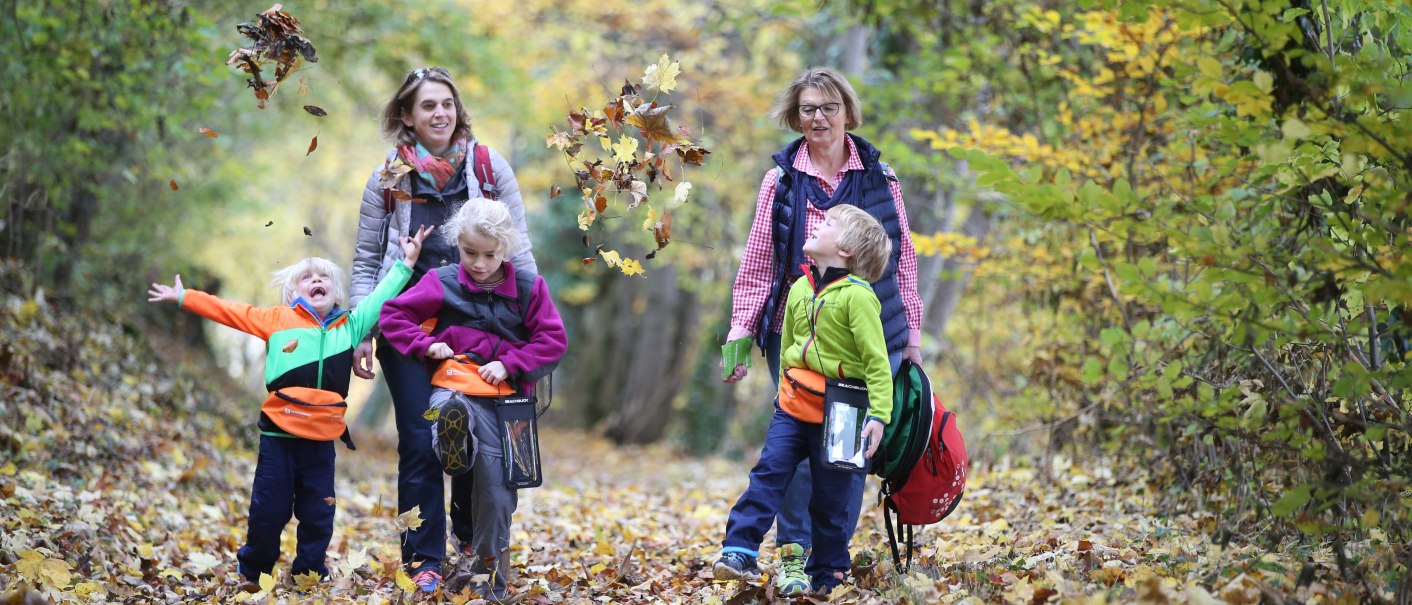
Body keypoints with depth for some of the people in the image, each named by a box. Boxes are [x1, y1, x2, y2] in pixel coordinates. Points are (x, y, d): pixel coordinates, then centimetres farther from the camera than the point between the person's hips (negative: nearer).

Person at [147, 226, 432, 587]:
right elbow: (229, 312, 9)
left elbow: (379, 299, 18)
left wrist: (405, 263, 17)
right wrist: (183, 298, 9)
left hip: (322, 439, 2)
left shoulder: (350, 325, 12)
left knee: (318, 515, 7)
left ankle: (310, 573, 21)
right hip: (279, 435, -2)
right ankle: (252, 571, 23)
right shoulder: (277, 319, 6)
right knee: (268, 510, 5)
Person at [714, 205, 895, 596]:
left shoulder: (857, 295, -15)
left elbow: (877, 362, -16)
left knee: (830, 500, 5)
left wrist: (879, 415, -21)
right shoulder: (799, 289, 7)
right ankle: (739, 552, -6)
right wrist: (784, 391, 22)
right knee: (767, 473, -7)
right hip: (794, 407, 5)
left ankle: (825, 575, 19)